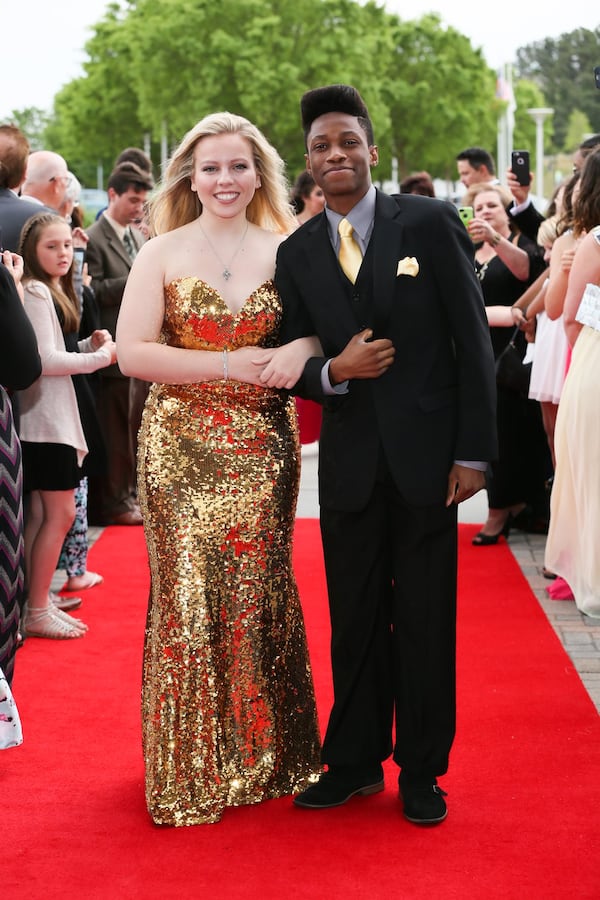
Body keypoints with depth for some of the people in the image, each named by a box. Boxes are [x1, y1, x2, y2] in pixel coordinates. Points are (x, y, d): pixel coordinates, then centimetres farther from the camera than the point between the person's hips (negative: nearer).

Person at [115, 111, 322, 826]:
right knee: (189, 593, -1)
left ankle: (263, 753, 20)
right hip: (182, 448, -2)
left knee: (259, 591, 4)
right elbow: (131, 353, -7)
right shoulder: (162, 252, 1)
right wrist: (229, 365, -15)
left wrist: (300, 351, -15)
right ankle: (191, 766, 12)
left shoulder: (286, 250, 7)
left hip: (262, 447, 2)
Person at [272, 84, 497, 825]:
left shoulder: (430, 223, -5)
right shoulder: (296, 252, 5)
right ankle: (354, 762, 27)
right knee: (354, 620, 12)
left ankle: (421, 771, 21)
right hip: (349, 460, 3)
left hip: (425, 453, -3)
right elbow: (294, 362, 9)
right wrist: (333, 371, -14)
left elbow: (472, 341, -5)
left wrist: (474, 451, -9)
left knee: (426, 620, 7)